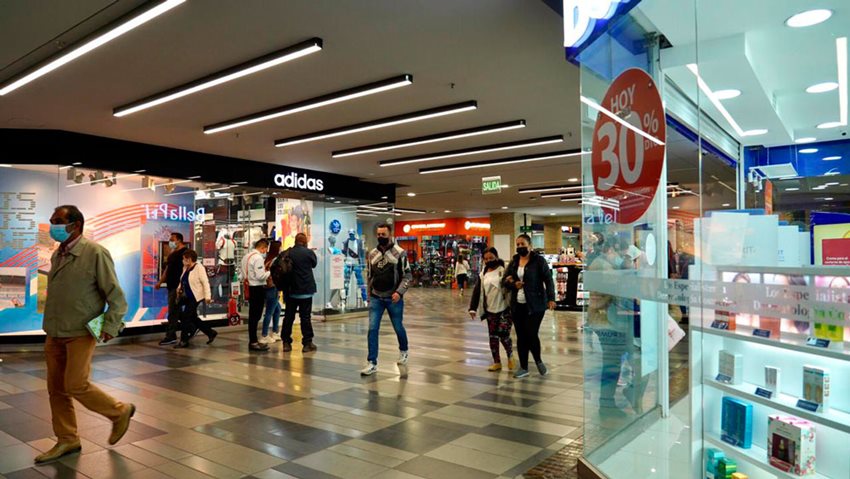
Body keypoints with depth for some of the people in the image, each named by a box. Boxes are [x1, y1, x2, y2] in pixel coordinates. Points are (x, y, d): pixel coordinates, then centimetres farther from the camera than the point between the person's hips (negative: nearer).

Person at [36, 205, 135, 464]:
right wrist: (51, 325, 17)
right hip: (55, 333, 7)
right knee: (56, 389, 10)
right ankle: (67, 440, 24)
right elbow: (56, 294, 18)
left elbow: (116, 295, -14)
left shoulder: (95, 253, -13)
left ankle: (120, 411, 14)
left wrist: (111, 326, -21)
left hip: (81, 333, -7)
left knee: (75, 386, -8)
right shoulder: (57, 254, 10)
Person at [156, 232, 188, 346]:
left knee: (173, 312, -9)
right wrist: (160, 282, 19)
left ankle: (170, 336, -6)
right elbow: (167, 269, 24)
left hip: (178, 286, -10)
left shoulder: (184, 252, -10)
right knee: (176, 311, 13)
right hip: (172, 285, 10)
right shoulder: (172, 253, 18)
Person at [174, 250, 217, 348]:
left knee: (186, 317, -8)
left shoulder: (199, 268, -14)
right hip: (188, 297, 9)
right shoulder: (185, 268, 10)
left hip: (196, 297, -9)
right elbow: (183, 281, 23)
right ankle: (211, 333, 24)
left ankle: (184, 340, 4)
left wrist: (207, 297, -22)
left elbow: (205, 283, -17)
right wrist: (179, 288, 4)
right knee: (193, 318, 12)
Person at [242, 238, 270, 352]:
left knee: (252, 315, 16)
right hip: (258, 288, -9)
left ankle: (253, 340, 25)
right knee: (256, 315, -3)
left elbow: (244, 274, 16)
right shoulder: (258, 258, -16)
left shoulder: (246, 256, 13)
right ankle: (253, 342, 1)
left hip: (250, 288, 9)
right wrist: (269, 272, -5)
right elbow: (260, 276, -21)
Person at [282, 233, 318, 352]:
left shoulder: (287, 254, -3)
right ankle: (307, 343, 4)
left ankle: (286, 343, 14)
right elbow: (314, 264, 9)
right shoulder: (309, 252, -10)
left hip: (290, 291, 3)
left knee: (289, 317, 10)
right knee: (305, 317, 2)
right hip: (306, 290, -3)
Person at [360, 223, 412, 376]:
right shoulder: (372, 254, 6)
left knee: (398, 327, 13)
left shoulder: (399, 253, -7)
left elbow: (407, 275, -8)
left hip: (394, 298, -3)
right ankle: (372, 363, -1)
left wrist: (399, 292, -20)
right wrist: (369, 295, 16)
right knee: (372, 330, -6)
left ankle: (403, 351, 41)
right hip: (376, 298, 3)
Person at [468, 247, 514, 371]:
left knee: (503, 335, -7)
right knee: (493, 337, 7)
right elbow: (477, 291, 6)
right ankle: (497, 362, 20)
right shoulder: (483, 274, 8)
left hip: (505, 309, -5)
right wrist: (473, 308, 0)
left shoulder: (504, 270, -5)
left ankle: (510, 356, 21)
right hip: (490, 310, 5)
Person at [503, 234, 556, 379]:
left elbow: (548, 279, -9)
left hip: (535, 305, -5)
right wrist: (513, 284, -7)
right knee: (521, 336, 7)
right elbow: (505, 280, 15)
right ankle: (523, 367, 19)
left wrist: (551, 298, -19)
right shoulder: (514, 262, 11)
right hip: (517, 305, 5)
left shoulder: (538, 260, -5)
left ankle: (538, 361, 20)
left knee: (531, 335, -8)